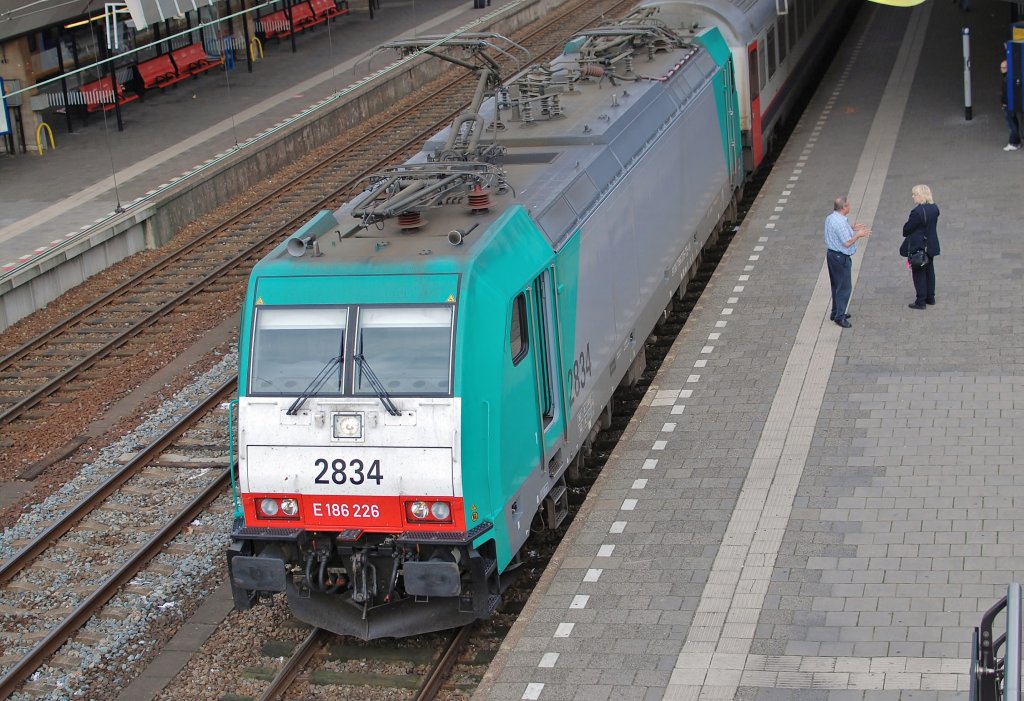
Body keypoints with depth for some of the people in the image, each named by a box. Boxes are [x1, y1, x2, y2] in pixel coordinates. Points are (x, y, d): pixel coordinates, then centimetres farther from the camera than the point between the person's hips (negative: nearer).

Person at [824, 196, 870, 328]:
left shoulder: (830, 218, 5)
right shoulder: (840, 222, -25)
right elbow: (847, 243, -24)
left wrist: (852, 228, 15)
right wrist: (858, 235, -11)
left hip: (831, 254, 10)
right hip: (841, 257, -10)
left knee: (837, 286, 19)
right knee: (845, 287, -3)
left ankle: (836, 312, 28)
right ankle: (839, 316, -1)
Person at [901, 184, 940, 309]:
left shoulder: (917, 212, -25)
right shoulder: (934, 208, 0)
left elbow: (907, 229, -18)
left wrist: (906, 233, 6)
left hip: (918, 247, -8)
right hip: (931, 246, 8)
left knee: (919, 273, 1)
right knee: (929, 271, 18)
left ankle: (921, 301, 5)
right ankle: (930, 297, 28)